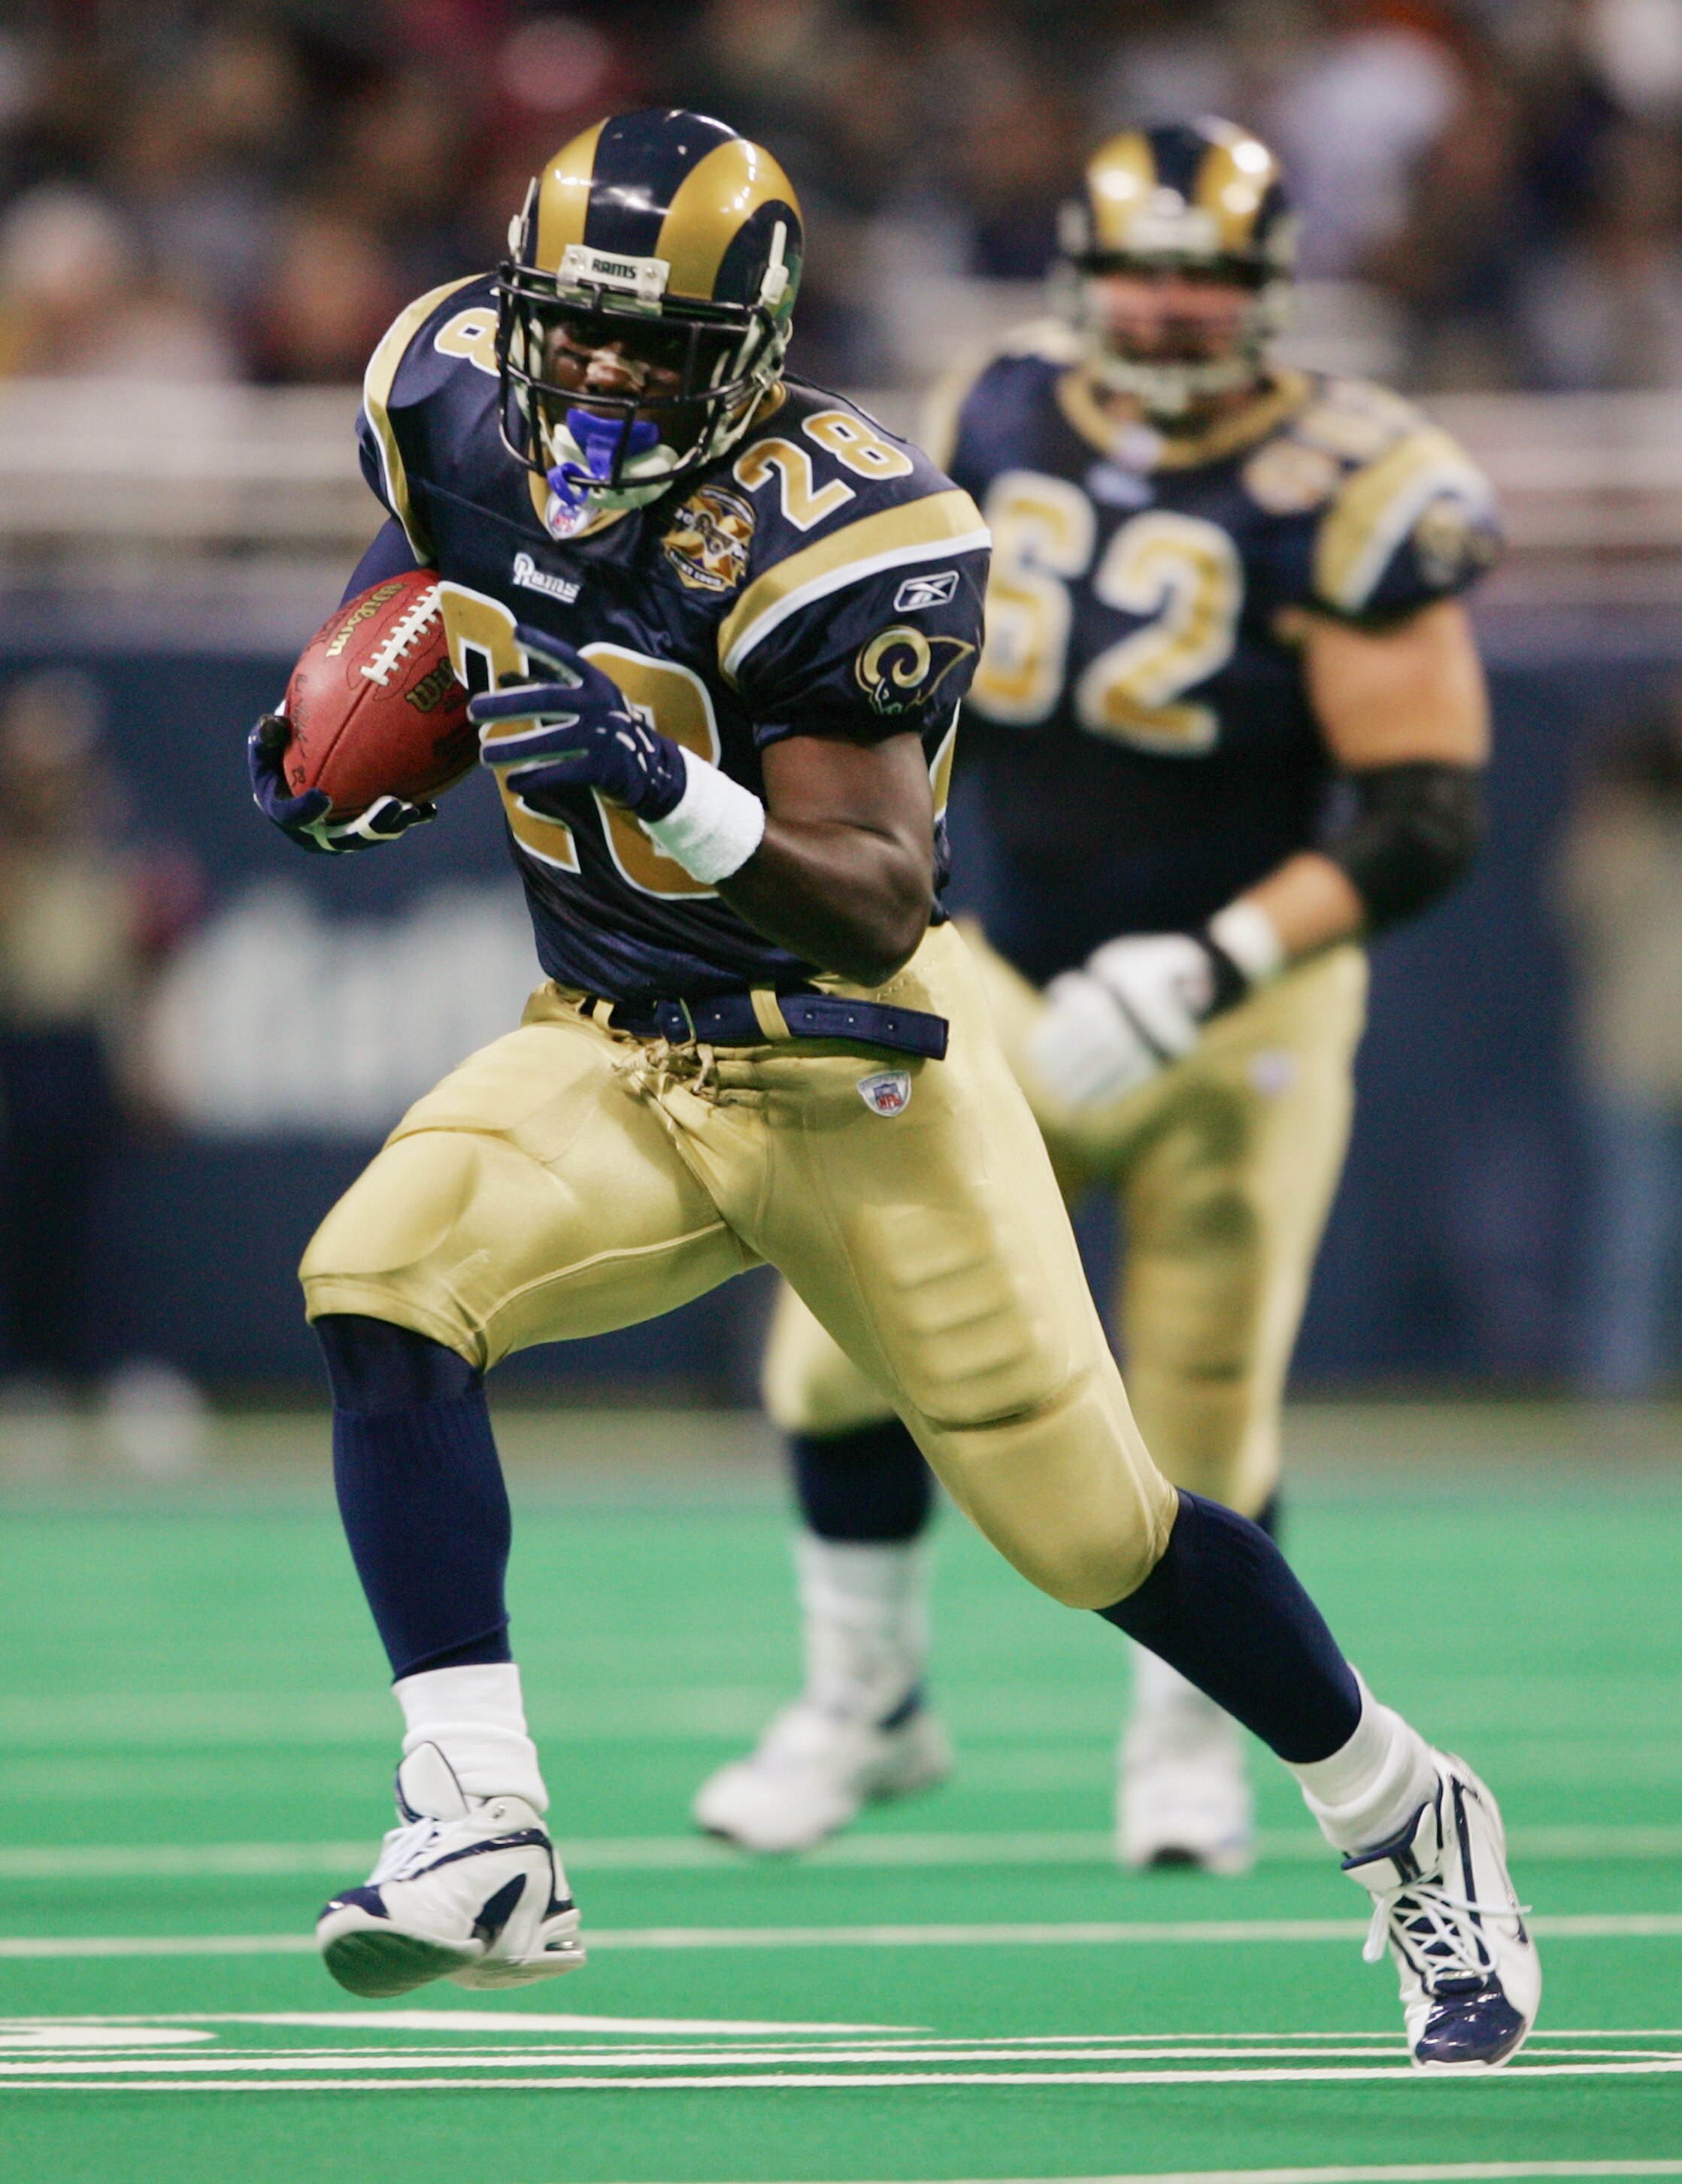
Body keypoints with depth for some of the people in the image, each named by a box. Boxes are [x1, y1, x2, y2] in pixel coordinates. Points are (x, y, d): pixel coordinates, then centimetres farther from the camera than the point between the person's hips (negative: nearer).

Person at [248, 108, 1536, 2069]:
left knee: (1088, 1524, -1)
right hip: (608, 1054, 5)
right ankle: (483, 1848, -26)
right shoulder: (457, 400, -7)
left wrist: (670, 791, -47)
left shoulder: (825, 535, -25)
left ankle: (1407, 1825, 25)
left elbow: (880, 911, -31)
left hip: (854, 1079, -5)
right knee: (381, 1285, -24)